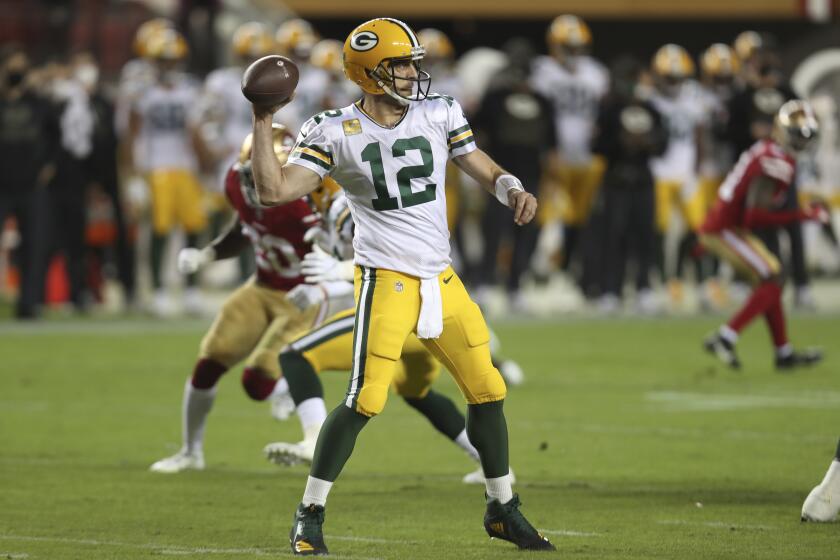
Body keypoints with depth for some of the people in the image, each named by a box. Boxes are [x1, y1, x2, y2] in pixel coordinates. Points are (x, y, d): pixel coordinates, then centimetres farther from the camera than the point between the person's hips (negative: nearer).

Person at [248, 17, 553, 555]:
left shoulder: (438, 116, 4)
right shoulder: (336, 133, -6)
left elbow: (485, 168, 10)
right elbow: (274, 190, -10)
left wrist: (514, 190, -11)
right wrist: (263, 124, -15)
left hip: (443, 281, 5)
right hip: (386, 281, -5)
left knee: (488, 390, 8)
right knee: (365, 400, -14)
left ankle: (503, 511, 24)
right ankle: (311, 514, 0)